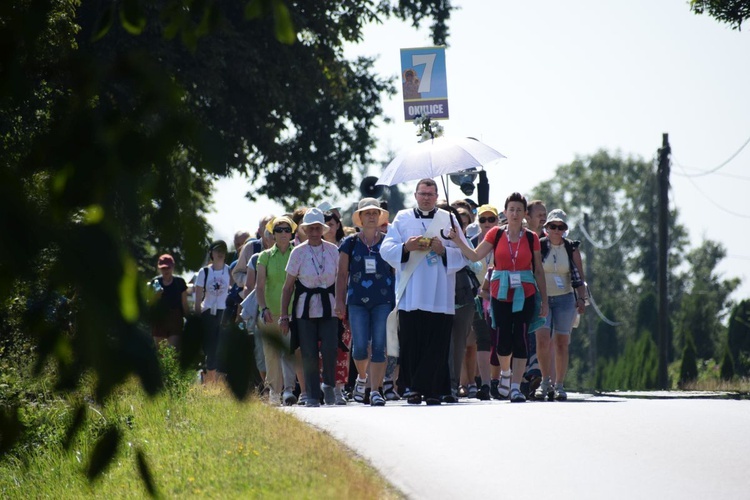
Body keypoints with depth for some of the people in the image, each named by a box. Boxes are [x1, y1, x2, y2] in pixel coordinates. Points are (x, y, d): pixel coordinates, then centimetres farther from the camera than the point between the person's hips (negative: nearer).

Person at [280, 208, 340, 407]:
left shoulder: (333, 250, 4)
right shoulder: (298, 252, -1)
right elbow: (288, 286, 3)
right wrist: (283, 315, 1)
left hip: (329, 307, 1)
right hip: (305, 308, -1)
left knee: (329, 349, -13)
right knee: (309, 354, -2)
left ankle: (328, 385, 13)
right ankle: (312, 396, 9)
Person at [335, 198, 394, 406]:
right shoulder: (350, 243, 8)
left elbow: (398, 270, 10)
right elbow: (342, 274, 9)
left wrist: (399, 299, 4)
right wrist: (339, 301, 2)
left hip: (383, 300, 0)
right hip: (357, 301, 0)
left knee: (379, 346, -6)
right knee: (360, 346, -3)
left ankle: (376, 390, -4)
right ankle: (362, 378, 26)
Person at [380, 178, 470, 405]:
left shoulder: (449, 219, 12)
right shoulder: (402, 219, 13)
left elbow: (464, 254, 6)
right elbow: (386, 249, 4)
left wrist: (443, 251, -12)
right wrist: (406, 247, -15)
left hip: (440, 298, 0)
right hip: (410, 296, 0)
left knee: (437, 343, -5)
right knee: (411, 344, -4)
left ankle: (431, 389, -1)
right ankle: (414, 388, 3)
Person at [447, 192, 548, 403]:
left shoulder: (531, 238, 3)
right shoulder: (496, 234, 3)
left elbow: (539, 271, 6)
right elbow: (475, 256, -3)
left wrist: (544, 300, 5)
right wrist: (457, 240, -15)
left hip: (525, 294, 0)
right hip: (501, 294, 0)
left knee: (520, 339, -7)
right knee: (504, 340, 0)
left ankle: (516, 386, -2)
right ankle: (505, 372, 31)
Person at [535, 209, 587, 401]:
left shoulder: (571, 249, 4)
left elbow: (579, 277, 5)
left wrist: (581, 299, -6)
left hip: (565, 299, 1)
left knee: (561, 343, 1)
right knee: (542, 340, -15)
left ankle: (559, 385, 9)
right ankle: (545, 381, -2)